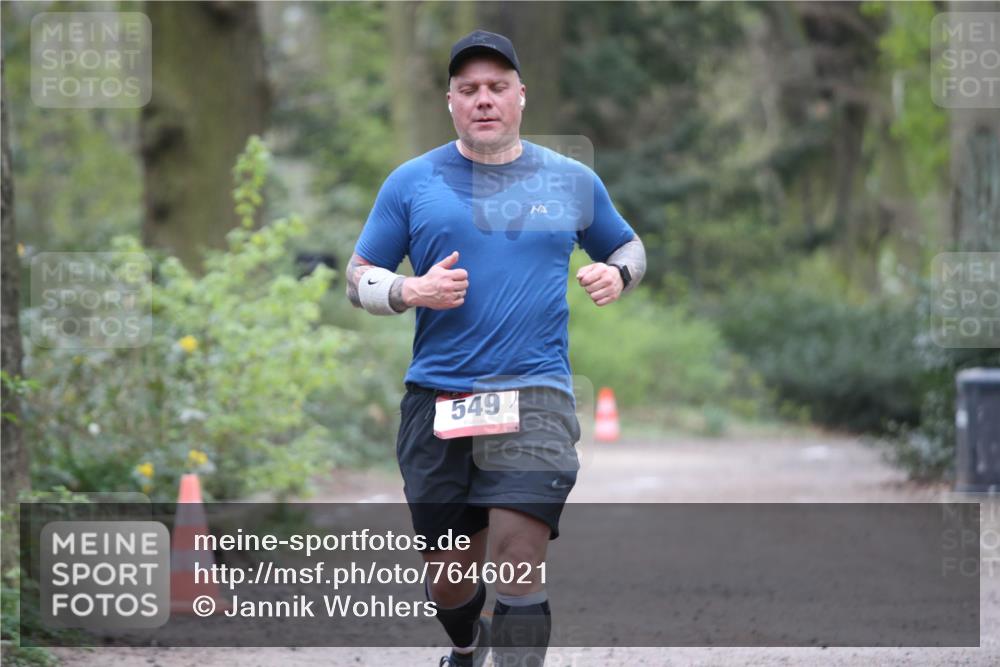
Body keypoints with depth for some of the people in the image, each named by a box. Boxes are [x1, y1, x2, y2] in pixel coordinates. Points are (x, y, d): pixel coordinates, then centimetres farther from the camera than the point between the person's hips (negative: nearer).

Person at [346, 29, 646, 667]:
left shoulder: (572, 181, 10)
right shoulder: (412, 183, 6)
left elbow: (629, 247, 24)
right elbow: (359, 278, 10)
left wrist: (617, 274, 1)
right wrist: (410, 291, -11)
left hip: (535, 398, -1)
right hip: (437, 400, 1)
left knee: (517, 565, -16)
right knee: (450, 571, 10)